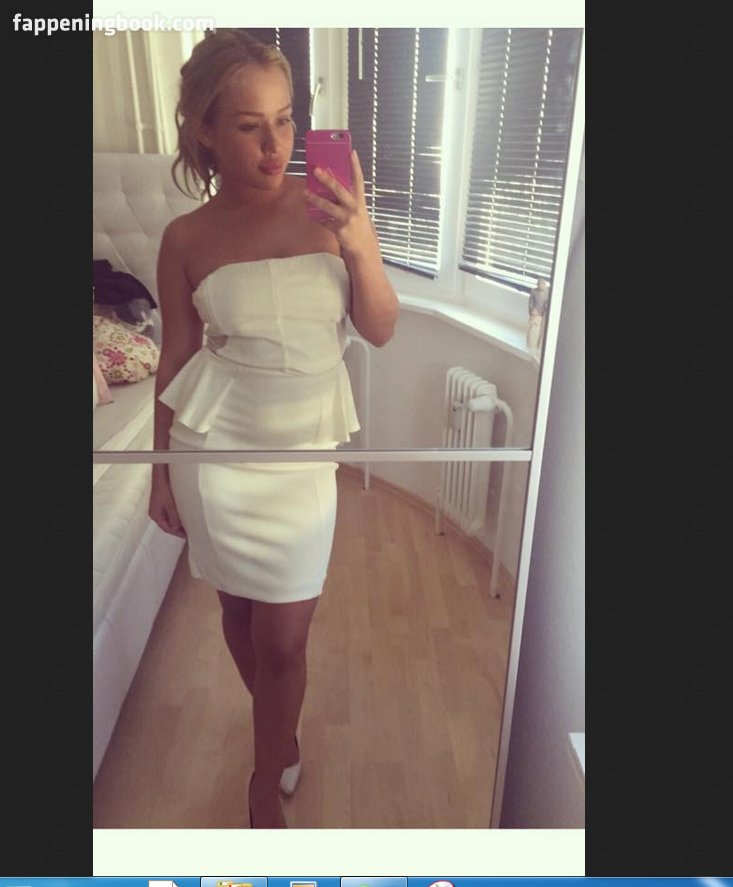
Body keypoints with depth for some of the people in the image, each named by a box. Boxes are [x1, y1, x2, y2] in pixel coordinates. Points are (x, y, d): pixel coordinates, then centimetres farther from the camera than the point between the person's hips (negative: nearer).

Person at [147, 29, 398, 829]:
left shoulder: (331, 208, -5)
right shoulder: (186, 237, -3)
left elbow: (381, 331, -3)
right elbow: (177, 356, 4)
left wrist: (360, 246, -20)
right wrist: (160, 470, 8)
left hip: (306, 448, 0)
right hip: (216, 445, 1)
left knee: (283, 637, 7)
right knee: (239, 611, 17)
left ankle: (267, 777, 36)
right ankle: (280, 727, 48)